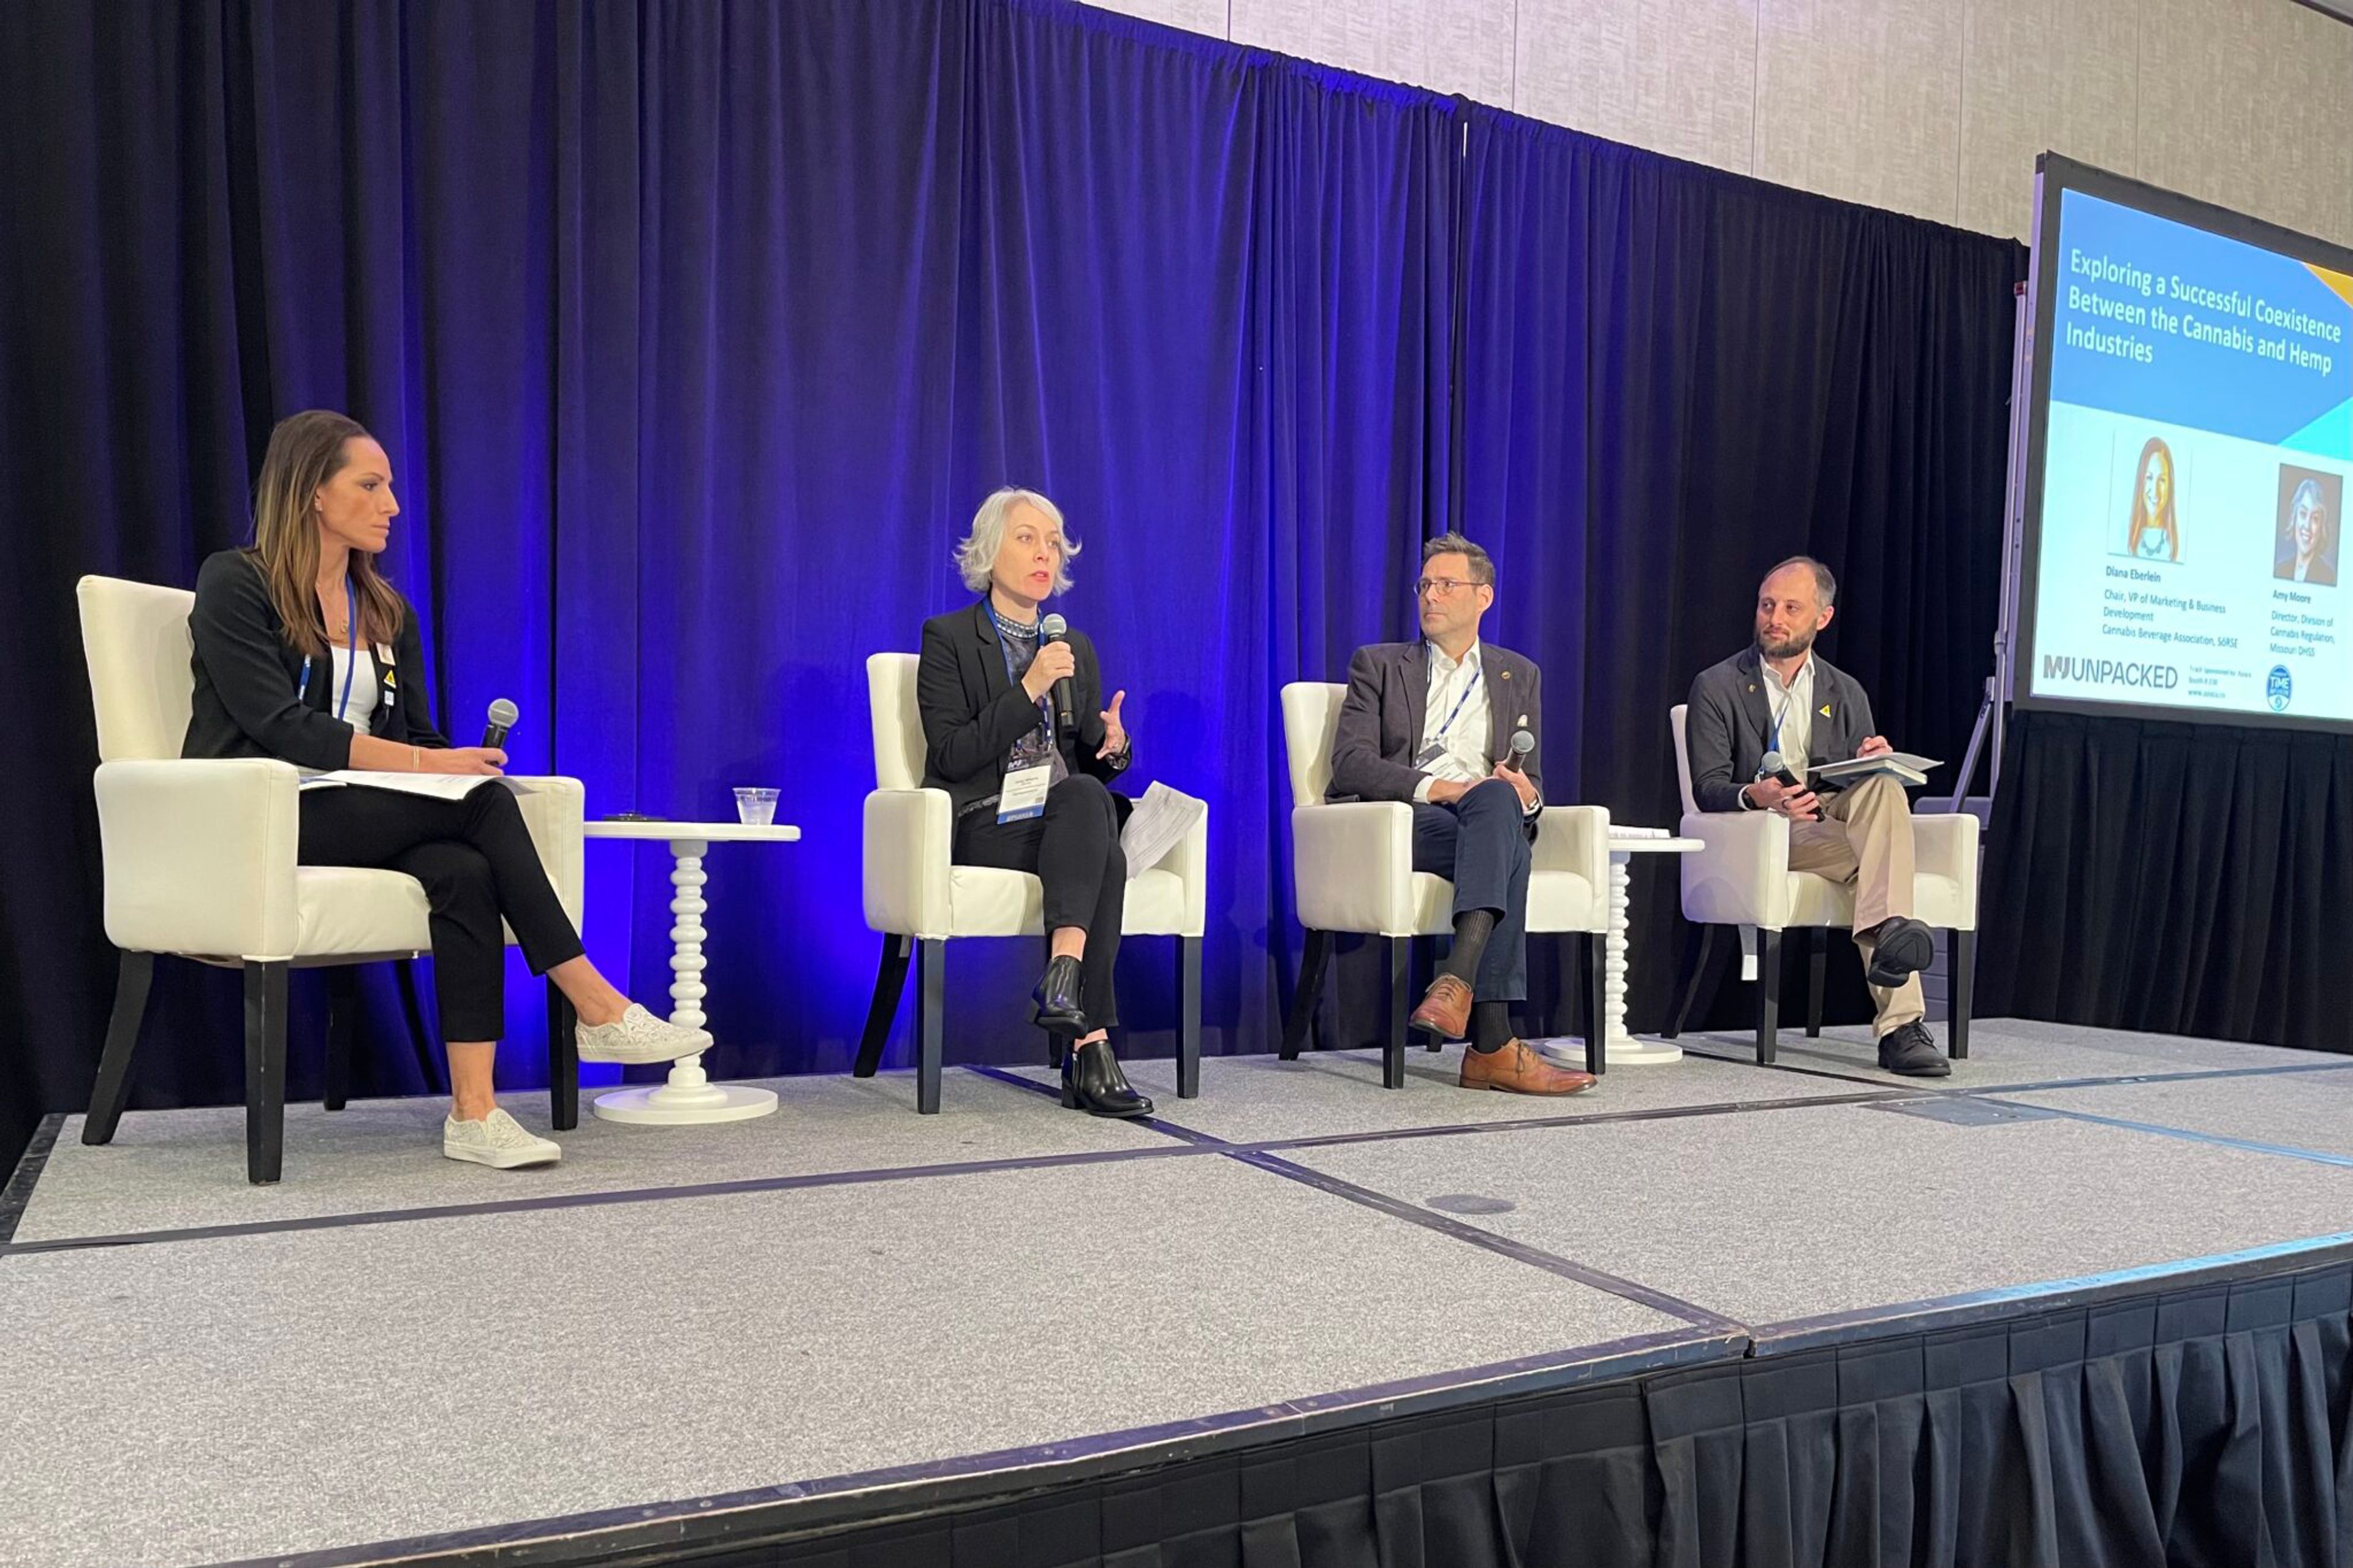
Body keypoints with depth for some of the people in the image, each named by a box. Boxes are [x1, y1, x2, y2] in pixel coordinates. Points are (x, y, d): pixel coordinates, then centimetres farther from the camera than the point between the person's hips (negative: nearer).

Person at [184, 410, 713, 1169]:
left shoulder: (387, 612, 18)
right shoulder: (233, 585, -2)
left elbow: (417, 734, 14)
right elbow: (280, 726, -15)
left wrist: (455, 761, -10)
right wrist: (419, 763, -25)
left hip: (366, 820, 6)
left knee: (464, 871, -30)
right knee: (481, 799, -28)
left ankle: (473, 1112, -34)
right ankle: (596, 1008, -25)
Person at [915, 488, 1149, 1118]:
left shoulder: (1077, 648, 19)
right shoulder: (948, 638, 3)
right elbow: (953, 755, -9)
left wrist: (1114, 748, -4)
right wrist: (1028, 689, -16)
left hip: (1069, 820, 4)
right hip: (985, 824, -4)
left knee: (1087, 797, -35)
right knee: (1104, 857, -34)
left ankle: (1064, 978, -42)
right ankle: (1089, 1045, -38)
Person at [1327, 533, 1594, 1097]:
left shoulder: (1518, 676, 23)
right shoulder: (1379, 665, 15)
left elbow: (1530, 784, 18)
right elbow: (1349, 763, -1)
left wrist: (1526, 796, -9)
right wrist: (1433, 786, -17)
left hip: (1489, 818, 2)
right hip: (1399, 823, -2)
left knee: (1498, 798, -36)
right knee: (1507, 853, -34)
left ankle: (1458, 979, -46)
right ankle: (1493, 1045, -42)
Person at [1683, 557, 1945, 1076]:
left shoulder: (1846, 694, 19)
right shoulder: (1717, 687, 6)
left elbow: (1868, 780, 16)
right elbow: (1707, 788, -4)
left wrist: (1875, 762, -9)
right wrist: (1754, 795, -27)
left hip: (1837, 817, 4)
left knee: (1885, 788, -32)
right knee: (1882, 855, -32)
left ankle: (1885, 934, -42)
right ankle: (1900, 1027, -38)